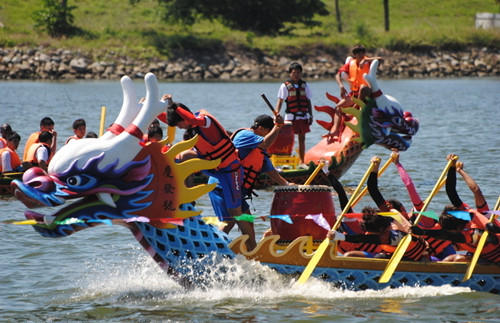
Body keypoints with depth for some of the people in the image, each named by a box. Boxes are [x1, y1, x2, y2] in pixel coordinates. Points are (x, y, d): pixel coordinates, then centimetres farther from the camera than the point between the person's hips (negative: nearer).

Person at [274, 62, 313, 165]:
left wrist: (310, 116, 9)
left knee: (302, 139, 9)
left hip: (303, 117, 4)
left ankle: (301, 162, 15)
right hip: (291, 117, -4)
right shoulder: (285, 86, -1)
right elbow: (280, 101, -5)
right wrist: (276, 114, -17)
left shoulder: (304, 85, 11)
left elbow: (308, 101, 14)